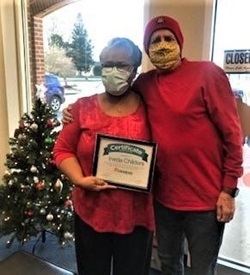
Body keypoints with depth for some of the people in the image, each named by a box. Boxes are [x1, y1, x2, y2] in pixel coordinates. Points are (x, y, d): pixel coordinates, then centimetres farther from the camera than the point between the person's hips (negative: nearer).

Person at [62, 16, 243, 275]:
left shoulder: (208, 73, -10)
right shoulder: (144, 84, 3)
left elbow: (231, 133, -10)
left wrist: (228, 189, -10)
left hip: (205, 198, -4)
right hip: (163, 196, 4)